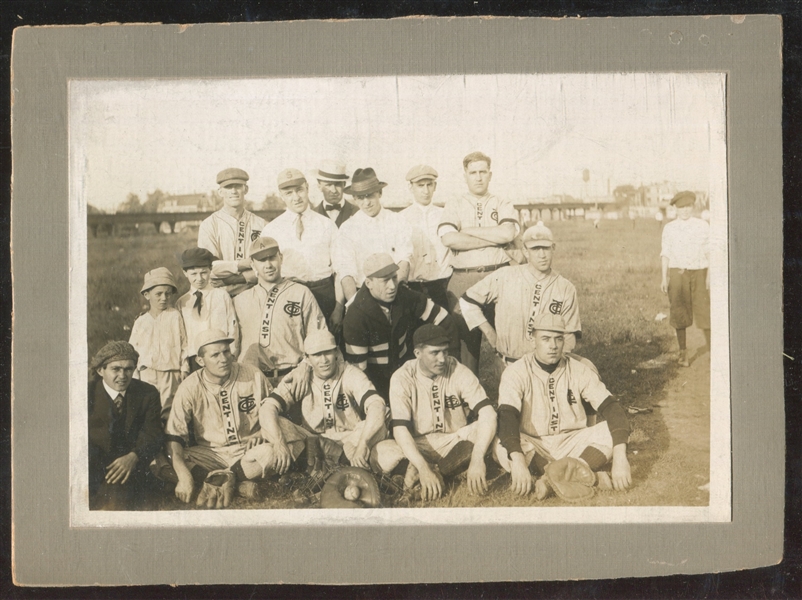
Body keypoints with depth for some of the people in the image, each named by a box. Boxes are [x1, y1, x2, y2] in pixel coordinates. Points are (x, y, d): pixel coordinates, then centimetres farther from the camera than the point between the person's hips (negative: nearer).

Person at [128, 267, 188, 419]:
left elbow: (184, 345, 3)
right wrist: (134, 375, 8)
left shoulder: (175, 316, 3)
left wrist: (184, 369, 0)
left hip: (170, 374, -2)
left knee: (167, 411, -4)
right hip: (146, 374, 2)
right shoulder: (141, 321, 9)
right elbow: (132, 349, 13)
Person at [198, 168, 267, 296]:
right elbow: (210, 266, -6)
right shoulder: (209, 225, 3)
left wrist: (238, 278, -12)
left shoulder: (260, 224, 8)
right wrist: (247, 263, -8)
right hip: (222, 294, -2)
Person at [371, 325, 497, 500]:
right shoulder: (402, 378, -14)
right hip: (417, 445, -2)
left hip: (456, 442, 2)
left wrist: (477, 459, -39)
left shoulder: (460, 372, -12)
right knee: (382, 455, -32)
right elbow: (400, 428, -22)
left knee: (488, 429, -29)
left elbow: (488, 414, -23)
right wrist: (423, 468, -37)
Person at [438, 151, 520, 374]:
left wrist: (469, 231, -4)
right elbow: (449, 239, -9)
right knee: (465, 338, 1)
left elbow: (508, 233, -9)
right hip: (463, 280, 0)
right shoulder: (453, 206, 11)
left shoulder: (503, 206, 13)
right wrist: (494, 239, -6)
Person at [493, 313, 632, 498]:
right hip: (532, 446, -2)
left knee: (615, 428, -20)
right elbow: (506, 417, -25)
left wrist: (620, 457, -29)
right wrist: (518, 462, -43)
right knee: (501, 447, -34)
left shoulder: (579, 371, -3)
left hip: (572, 444, 2)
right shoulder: (517, 373, -10)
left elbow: (611, 408, -12)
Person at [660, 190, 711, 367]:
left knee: (704, 311, -6)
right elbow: (665, 253, 4)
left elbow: (709, 251, 4)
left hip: (698, 273, -1)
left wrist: (710, 274, -6)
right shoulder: (669, 228, 4)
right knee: (679, 314, 4)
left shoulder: (703, 226, 3)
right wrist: (664, 278, -3)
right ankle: (683, 352, 15)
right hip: (677, 273, 1)